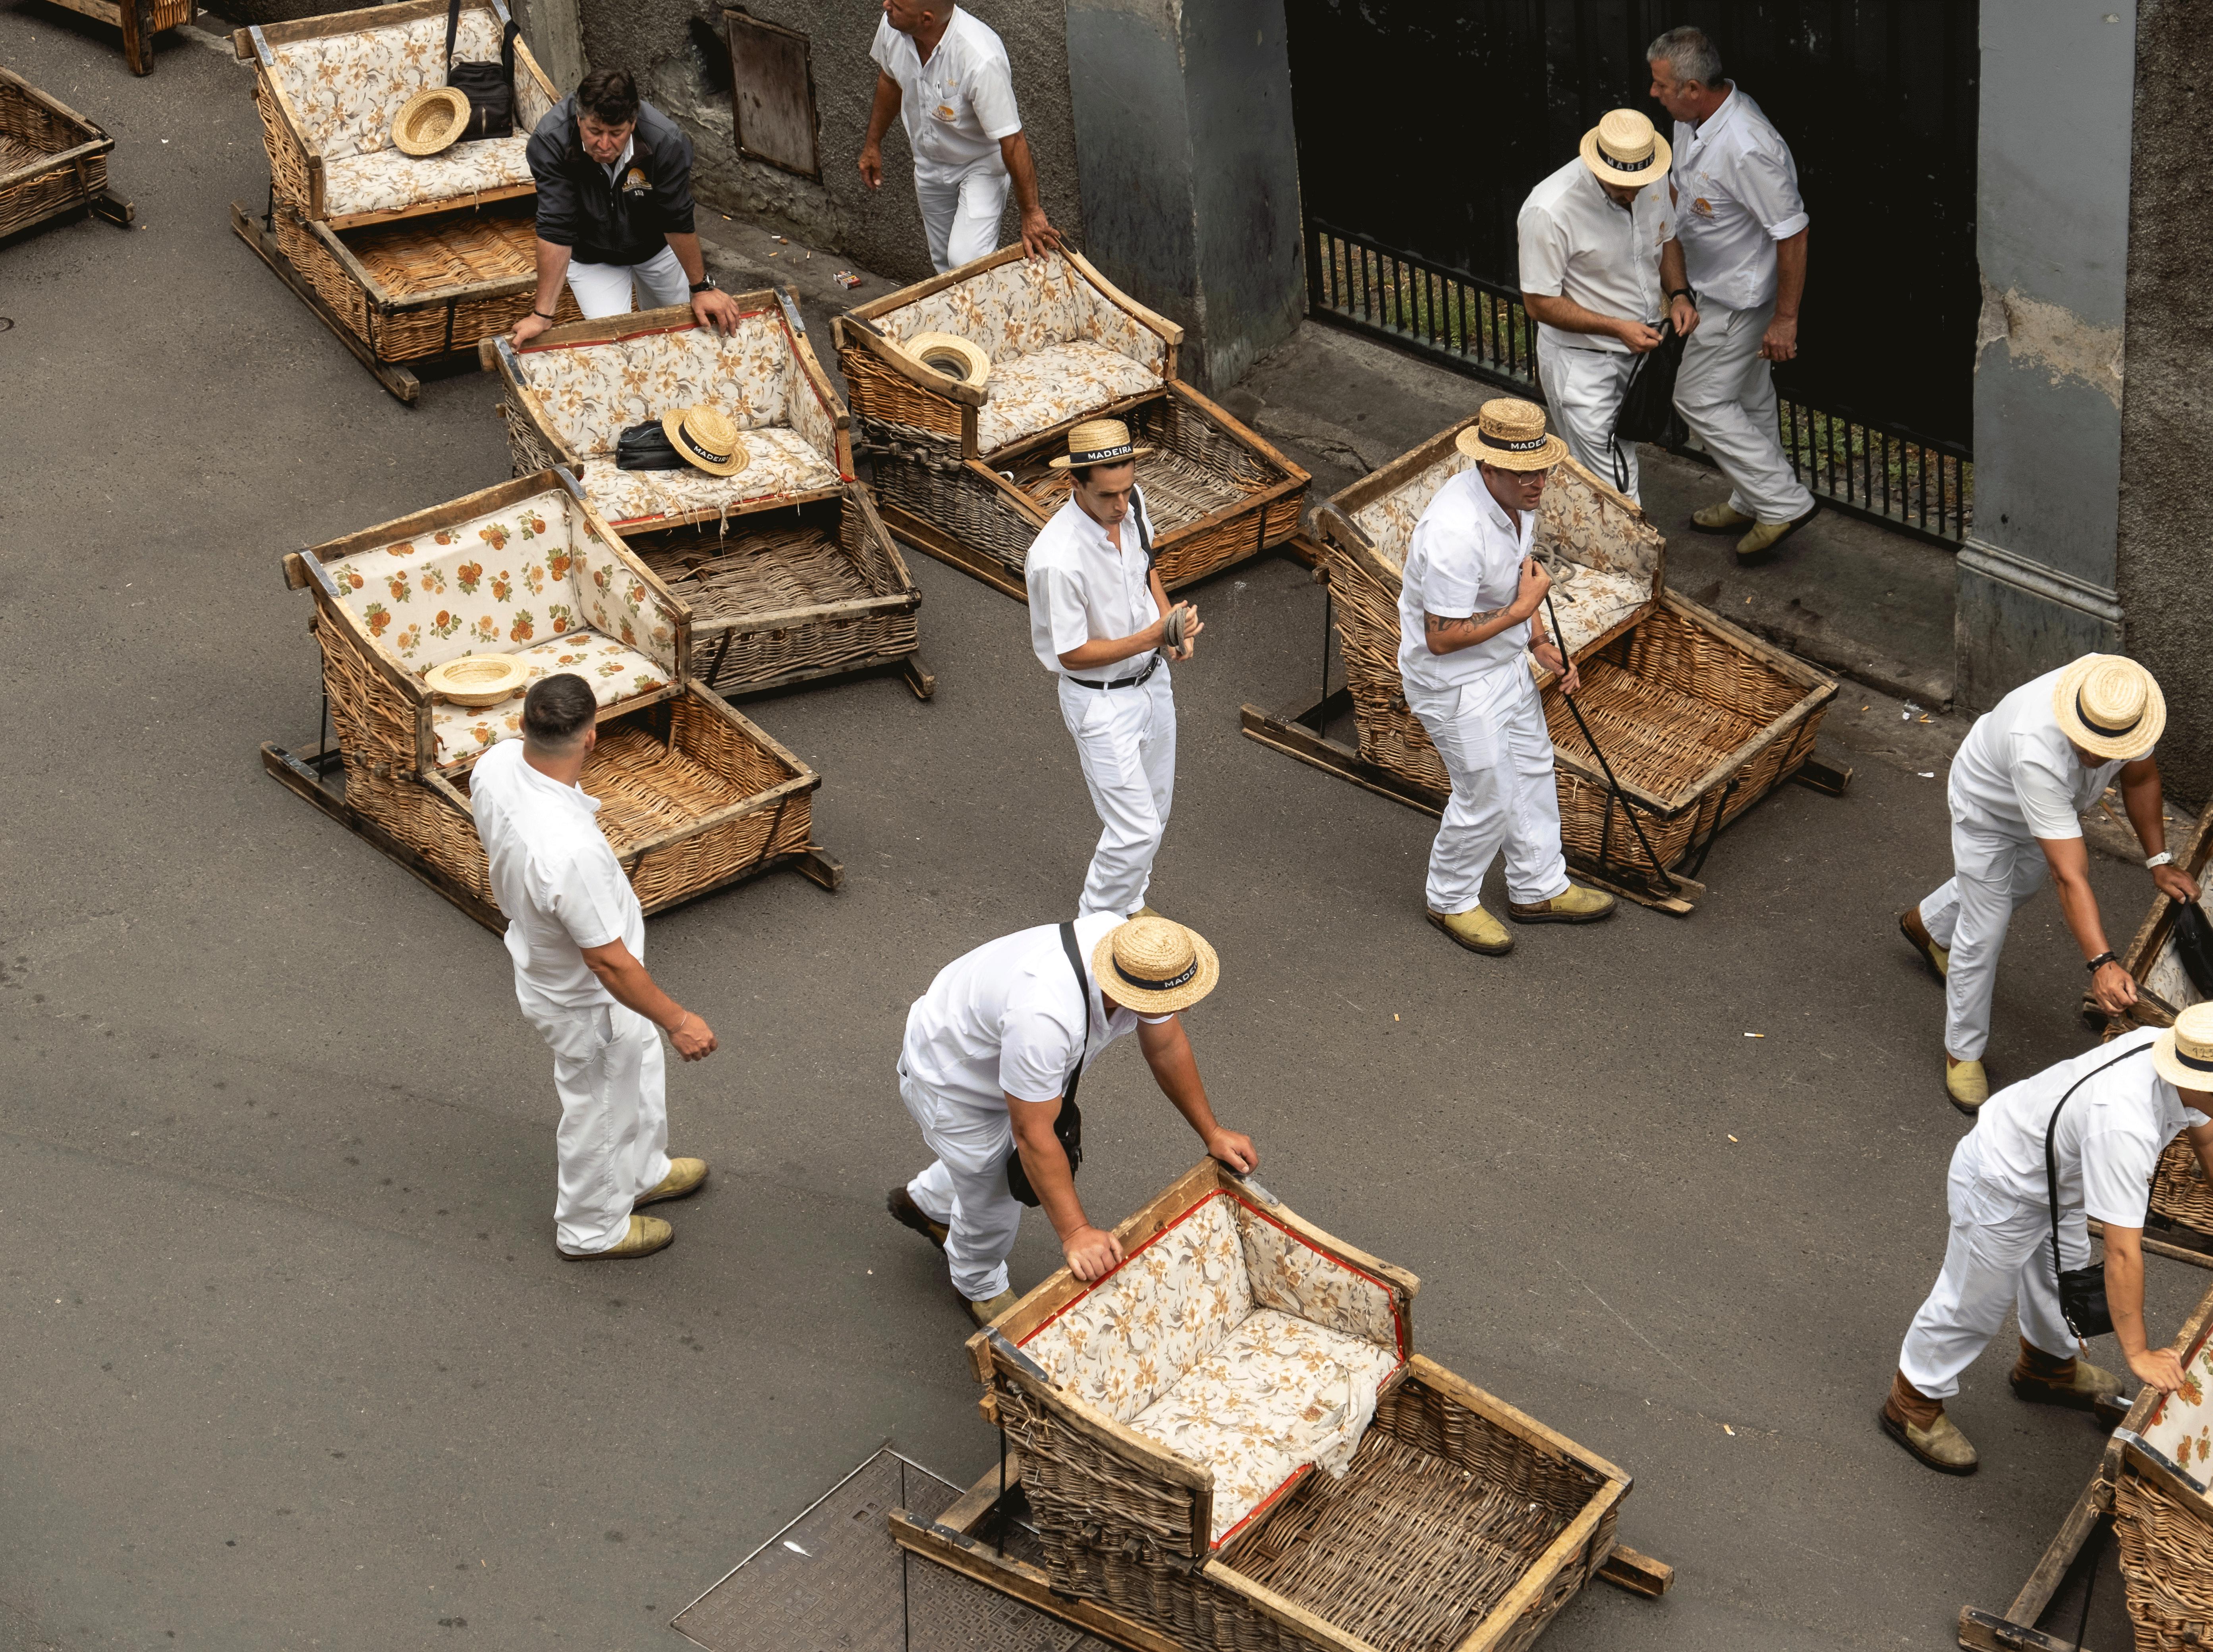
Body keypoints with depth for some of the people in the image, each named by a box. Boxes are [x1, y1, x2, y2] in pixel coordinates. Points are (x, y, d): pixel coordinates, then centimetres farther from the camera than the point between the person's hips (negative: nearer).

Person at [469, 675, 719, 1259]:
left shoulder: (496, 764, -21)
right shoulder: (570, 853, -45)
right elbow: (608, 962, -32)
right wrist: (677, 1021, -18)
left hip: (538, 957, 8)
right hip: (587, 1002, -8)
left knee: (639, 1067, 33)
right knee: (599, 1112, 20)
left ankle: (641, 1172, 58)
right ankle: (591, 1229, 47)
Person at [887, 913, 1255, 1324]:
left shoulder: (1138, 949, -25)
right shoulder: (1044, 1017, -48)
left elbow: (1167, 1046, -6)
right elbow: (1032, 1133, -37)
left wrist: (1211, 1132, -1)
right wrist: (1076, 1233, -33)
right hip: (949, 1082, -7)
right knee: (994, 1196, 10)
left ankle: (925, 1202, 58)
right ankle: (980, 1287, 43)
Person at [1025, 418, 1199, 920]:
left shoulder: (1131, 503, -11)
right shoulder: (1057, 559, -34)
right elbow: (1073, 654, -23)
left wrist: (1171, 622, -5)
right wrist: (1153, 637, -31)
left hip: (1151, 679, 7)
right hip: (1100, 701, -7)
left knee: (1154, 809, 22)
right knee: (1136, 830, -3)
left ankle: (1130, 903, 46)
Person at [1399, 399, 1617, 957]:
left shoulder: (1518, 500, -6)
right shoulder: (1455, 532, -36)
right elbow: (1442, 638, -31)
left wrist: (1542, 645, 5)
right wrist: (1523, 609, -25)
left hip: (1506, 661, 9)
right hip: (1454, 680, -9)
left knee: (1532, 771, 22)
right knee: (1488, 796, 5)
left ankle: (1538, 888, 41)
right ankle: (1449, 900, 30)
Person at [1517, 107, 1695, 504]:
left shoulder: (1655, 180, -8)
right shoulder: (1549, 211, -28)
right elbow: (1540, 304, -21)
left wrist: (1679, 293, -6)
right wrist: (1618, 329, -26)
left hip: (1642, 345, 6)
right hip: (1582, 361, -6)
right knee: (1614, 487, -6)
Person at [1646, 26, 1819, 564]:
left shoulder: (1746, 148, -34)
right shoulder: (1692, 121, -4)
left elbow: (1792, 233, -29)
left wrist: (1785, 319, -24)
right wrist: (1673, 280, 25)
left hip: (1741, 298, -9)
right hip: (1720, 289, 9)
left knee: (1699, 399, -1)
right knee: (1747, 398, 21)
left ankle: (1784, 503, 6)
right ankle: (1752, 502, 38)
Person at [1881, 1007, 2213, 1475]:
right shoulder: (2124, 1128, -44)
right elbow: (2123, 1253, -39)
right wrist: (2138, 1353, -31)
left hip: (2054, 1173, 9)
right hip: (2002, 1189, -9)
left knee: (2061, 1273, 31)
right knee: (1974, 1304, 11)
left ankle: (2050, 1368, 59)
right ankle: (1914, 1405, 35)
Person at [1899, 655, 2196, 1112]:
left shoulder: (2128, 704, -34)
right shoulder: (2038, 755, -51)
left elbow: (2140, 775, -8)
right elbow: (2071, 877, -50)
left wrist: (2159, 860, -10)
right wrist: (2101, 964, -54)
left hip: (2052, 801, 7)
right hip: (1988, 808, -7)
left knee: (2021, 884, 30)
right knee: (1984, 932, -3)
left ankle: (1928, 924, 60)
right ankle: (1964, 1051, 19)